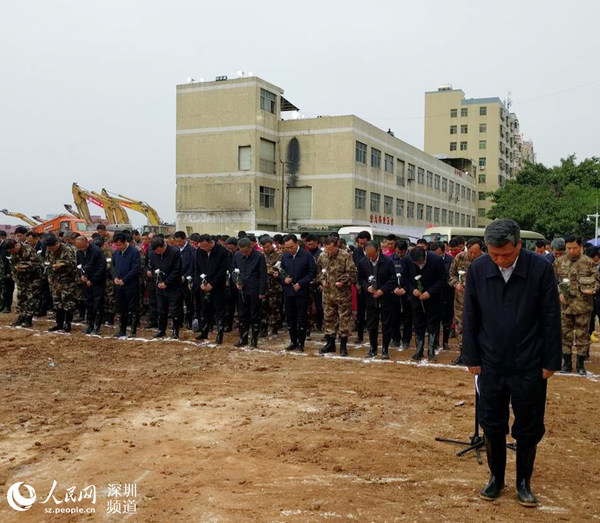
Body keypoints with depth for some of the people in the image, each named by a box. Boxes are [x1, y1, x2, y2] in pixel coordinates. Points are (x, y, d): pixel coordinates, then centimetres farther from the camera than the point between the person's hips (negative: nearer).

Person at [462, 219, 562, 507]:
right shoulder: (477, 269, -8)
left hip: (529, 366, -1)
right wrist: (472, 358, 1)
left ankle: (524, 481, 30)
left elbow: (551, 320, -6)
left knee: (529, 429, 11)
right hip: (491, 364, 2)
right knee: (492, 426, 12)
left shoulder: (540, 269, -13)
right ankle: (496, 477, 31)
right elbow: (470, 318, 0)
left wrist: (551, 362, -5)